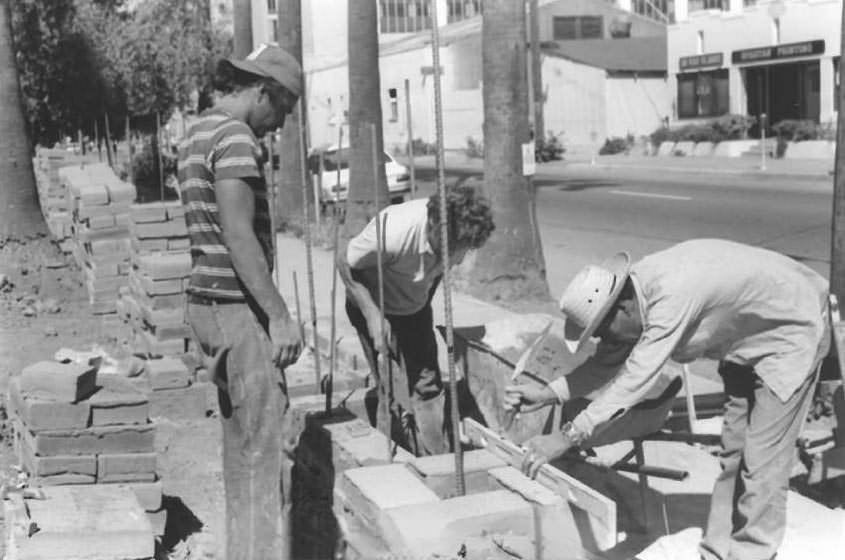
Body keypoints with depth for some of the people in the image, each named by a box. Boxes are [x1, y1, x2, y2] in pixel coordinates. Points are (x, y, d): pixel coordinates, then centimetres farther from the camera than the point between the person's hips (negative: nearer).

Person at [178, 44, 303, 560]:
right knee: (261, 446, -6)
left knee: (243, 444, 16)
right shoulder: (235, 137, -15)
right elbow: (238, 236, -23)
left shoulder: (197, 135, 16)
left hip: (211, 303, 10)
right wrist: (281, 315, -22)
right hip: (240, 309, -10)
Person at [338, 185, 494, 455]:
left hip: (415, 308, 5)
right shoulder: (393, 233, -38)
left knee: (428, 386, -1)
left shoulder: (452, 236, -21)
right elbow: (345, 263, -22)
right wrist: (372, 314, -26)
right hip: (374, 306, -4)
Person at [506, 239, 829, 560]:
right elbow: (608, 359, 1)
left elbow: (636, 379, -40)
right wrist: (549, 393, -11)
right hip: (748, 341, 9)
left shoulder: (672, 295, -38)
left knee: (761, 460, -7)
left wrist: (567, 437, -40)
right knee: (733, 452, 11)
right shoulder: (635, 289, -11)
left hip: (792, 331, -9)